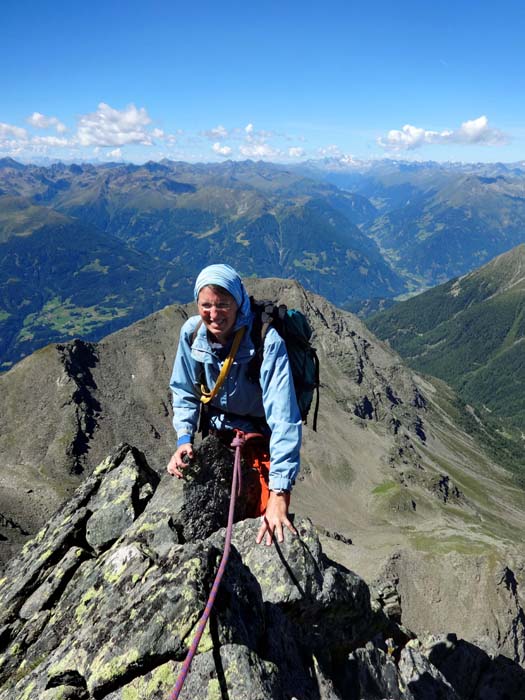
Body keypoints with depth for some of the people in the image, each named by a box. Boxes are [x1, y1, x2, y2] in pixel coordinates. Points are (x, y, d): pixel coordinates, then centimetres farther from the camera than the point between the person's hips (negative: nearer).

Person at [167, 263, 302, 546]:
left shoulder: (267, 340, -31)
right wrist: (184, 438, -13)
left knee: (263, 519, -6)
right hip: (218, 435, 4)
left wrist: (279, 493, -40)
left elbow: (283, 418, -36)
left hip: (261, 439, -4)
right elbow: (184, 390, 1)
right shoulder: (192, 331, -15)